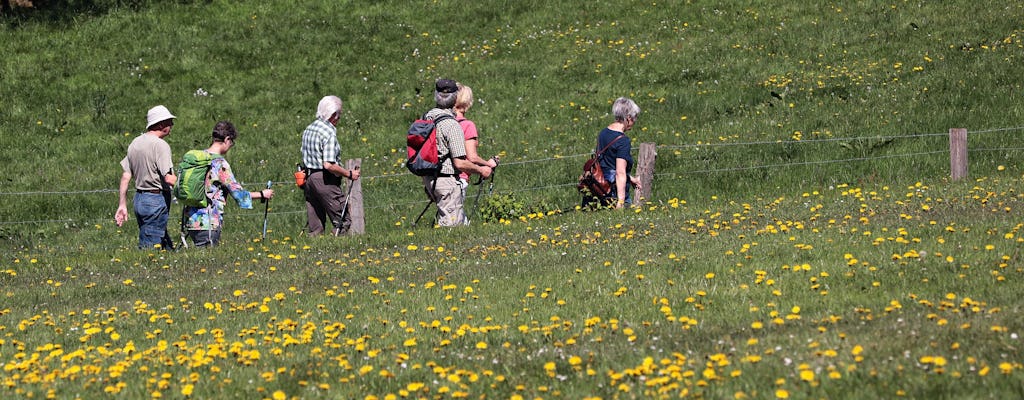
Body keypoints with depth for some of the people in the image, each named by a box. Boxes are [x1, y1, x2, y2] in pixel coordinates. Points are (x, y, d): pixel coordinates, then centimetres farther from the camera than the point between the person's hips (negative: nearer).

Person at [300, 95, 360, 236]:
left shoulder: (308, 129, 12)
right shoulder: (329, 133, -15)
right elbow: (328, 165, -22)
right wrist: (349, 174, -12)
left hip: (308, 177, 9)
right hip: (325, 180, -9)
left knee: (314, 227, 10)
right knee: (343, 221, -5)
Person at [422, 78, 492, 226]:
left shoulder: (425, 118, 4)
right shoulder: (452, 125, -20)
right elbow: (460, 163, -21)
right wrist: (481, 170, -5)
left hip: (428, 179, 8)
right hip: (448, 180, -8)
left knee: (463, 223, 18)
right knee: (449, 225, -3)